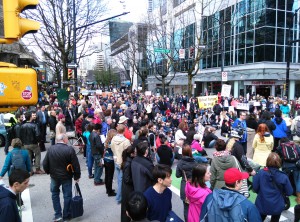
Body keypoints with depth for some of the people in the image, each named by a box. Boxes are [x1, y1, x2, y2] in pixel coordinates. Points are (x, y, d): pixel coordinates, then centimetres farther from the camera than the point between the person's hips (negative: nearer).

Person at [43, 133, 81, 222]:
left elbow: (45, 164, -2)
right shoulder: (70, 149, -18)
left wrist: (49, 172, 16)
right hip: (66, 177, -3)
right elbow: (76, 165, -16)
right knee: (67, 195, 12)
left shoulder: (50, 149, -8)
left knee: (55, 194, 21)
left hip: (54, 176, 3)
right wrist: (77, 176, -3)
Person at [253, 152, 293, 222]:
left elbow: (255, 188, -12)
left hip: (262, 205, 0)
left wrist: (255, 177, 4)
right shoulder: (283, 177, -16)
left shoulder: (261, 173, -18)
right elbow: (289, 192, -6)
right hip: (277, 207, 1)